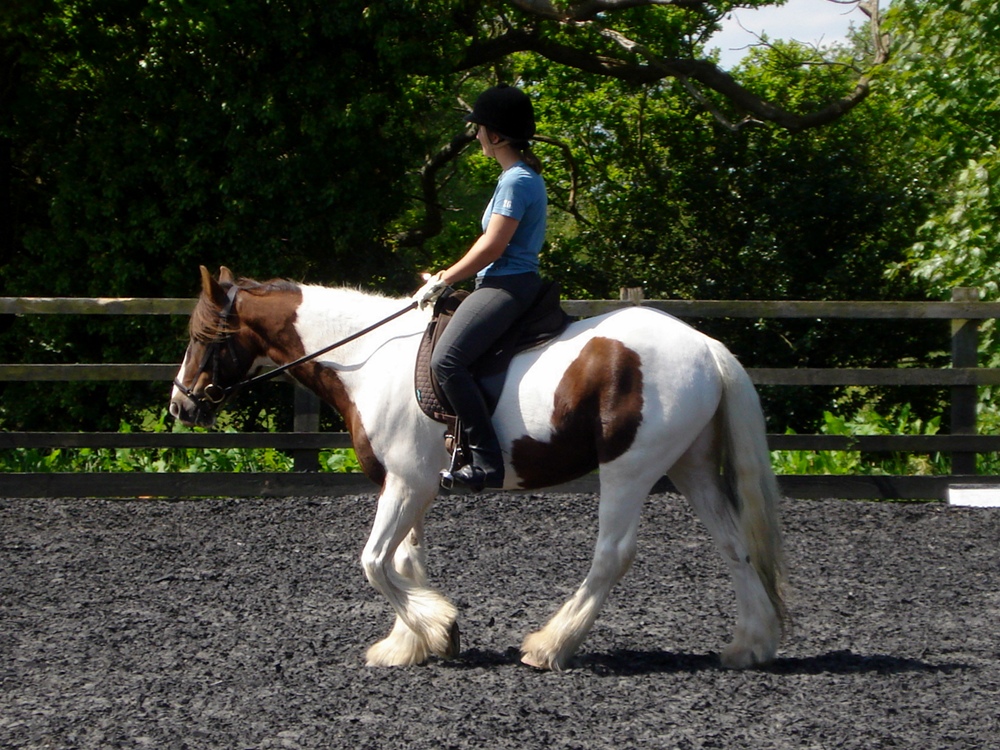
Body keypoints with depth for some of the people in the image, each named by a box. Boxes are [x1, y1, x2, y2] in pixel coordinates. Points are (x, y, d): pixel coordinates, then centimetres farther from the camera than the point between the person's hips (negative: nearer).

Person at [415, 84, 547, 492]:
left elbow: (492, 247, -19)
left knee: (447, 358, -27)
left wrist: (444, 281, -9)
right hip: (505, 283, 11)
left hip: (507, 285, -11)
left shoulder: (517, 181, -15)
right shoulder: (519, 177, 17)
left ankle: (486, 460, -30)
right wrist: (449, 275, 19)